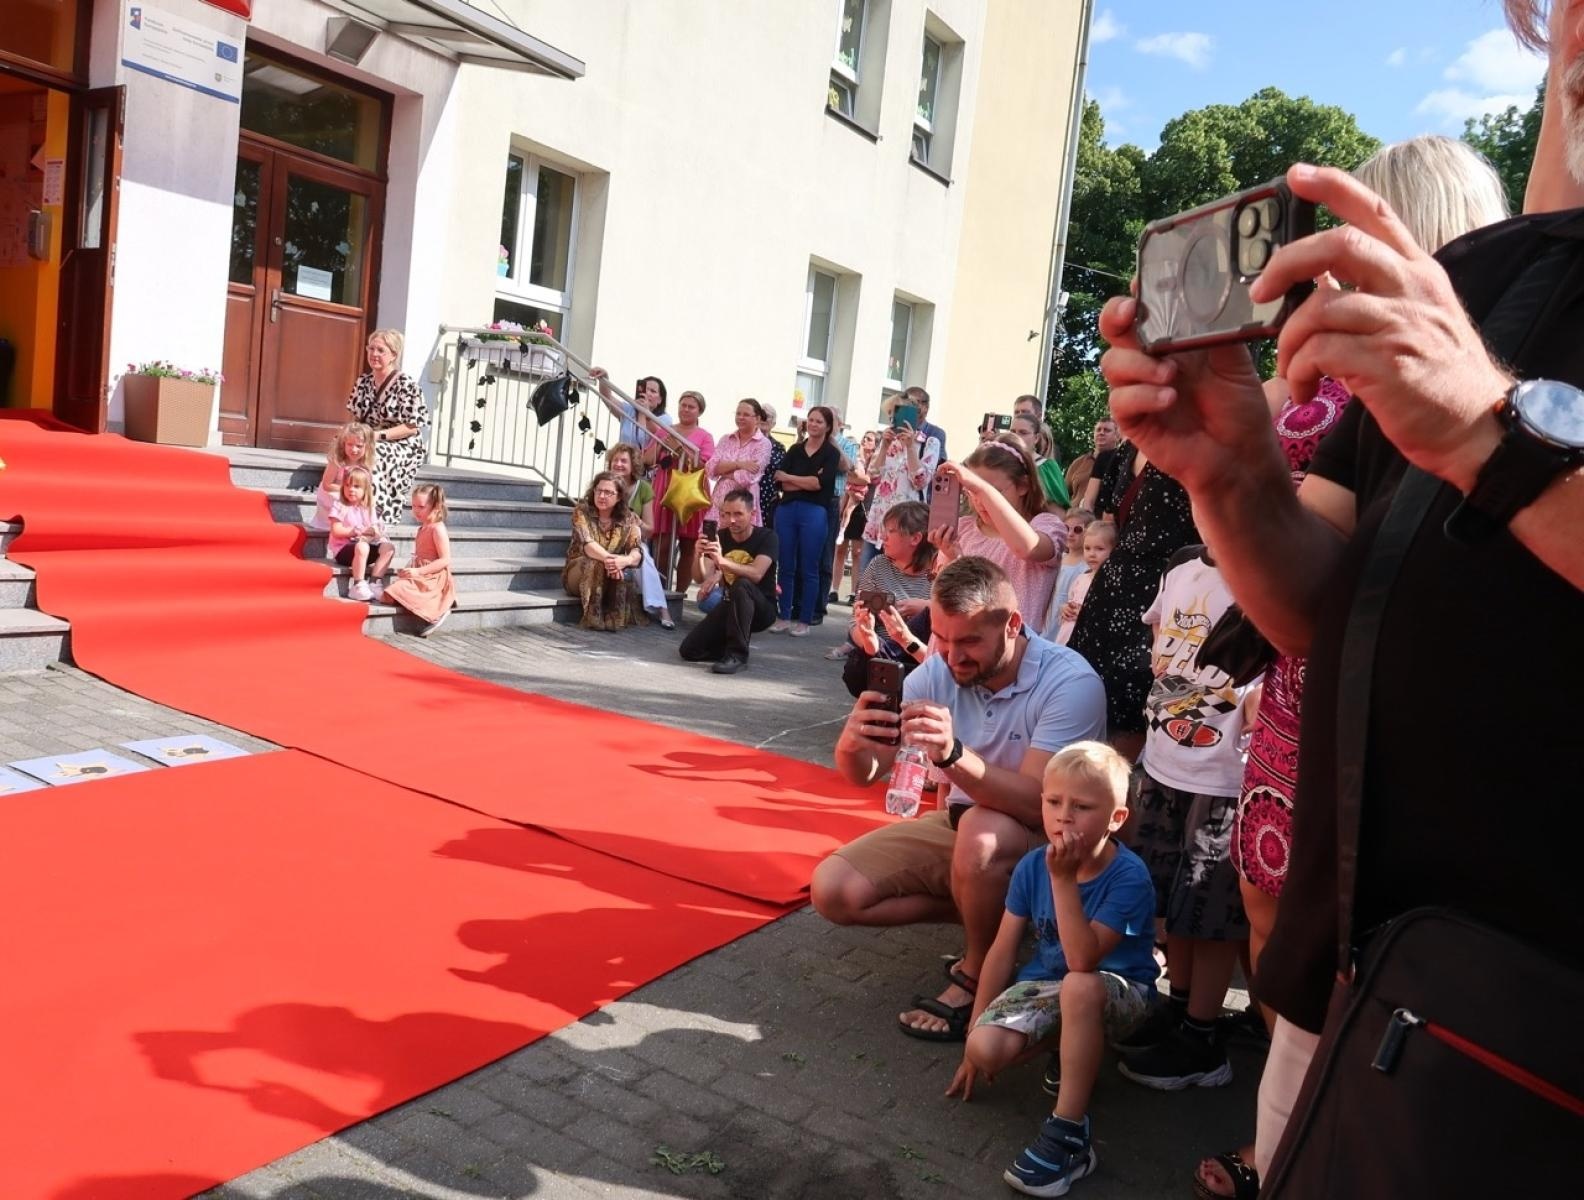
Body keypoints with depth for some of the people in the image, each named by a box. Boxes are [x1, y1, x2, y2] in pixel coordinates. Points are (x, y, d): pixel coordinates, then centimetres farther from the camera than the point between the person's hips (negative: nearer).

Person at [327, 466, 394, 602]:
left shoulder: (369, 509, 12)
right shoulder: (339, 507, -4)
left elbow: (375, 529, 10)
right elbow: (336, 531, -13)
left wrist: (375, 532, -15)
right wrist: (357, 531, -18)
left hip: (366, 545, 6)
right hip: (343, 549, -6)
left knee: (388, 547, -16)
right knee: (362, 547, -38)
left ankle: (374, 583, -18)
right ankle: (358, 586, -31)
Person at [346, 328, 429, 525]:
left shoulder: (406, 384, -11)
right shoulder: (363, 380, 10)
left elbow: (413, 426, -15)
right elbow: (355, 417, 17)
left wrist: (379, 435, -22)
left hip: (402, 446, -6)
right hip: (367, 443, 6)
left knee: (372, 456, -36)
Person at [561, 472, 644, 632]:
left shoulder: (628, 518, -5)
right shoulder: (582, 510, -10)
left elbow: (637, 552, -18)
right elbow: (586, 544, -26)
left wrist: (625, 560, -43)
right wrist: (607, 558, -46)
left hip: (612, 579, 1)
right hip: (578, 573, -1)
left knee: (623, 571, -31)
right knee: (596, 564, -34)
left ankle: (615, 619, -23)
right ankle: (595, 619, -27)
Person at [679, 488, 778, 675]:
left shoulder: (766, 537, -14)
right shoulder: (720, 537, -1)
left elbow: (756, 574, -31)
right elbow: (703, 579, -9)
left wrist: (722, 561, -46)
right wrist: (700, 556, -30)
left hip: (762, 608, -5)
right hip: (730, 607, 5)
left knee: (741, 585, -37)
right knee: (689, 650, -11)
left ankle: (737, 654, -29)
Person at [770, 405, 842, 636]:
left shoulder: (831, 453, 3)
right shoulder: (795, 450, 12)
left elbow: (821, 483, -12)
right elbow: (781, 483, 2)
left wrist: (789, 477, -2)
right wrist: (809, 482, -10)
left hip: (814, 512, -4)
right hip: (787, 509, 4)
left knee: (808, 569, 1)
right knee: (786, 566, 6)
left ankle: (804, 620, 8)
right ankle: (784, 616, 15)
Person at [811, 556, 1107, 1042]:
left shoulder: (1070, 682, -24)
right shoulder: (939, 670, -11)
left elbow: (1036, 803, -34)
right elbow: (864, 774, -11)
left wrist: (955, 754, -51)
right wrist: (852, 743, -36)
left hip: (1040, 842, -5)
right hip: (957, 827, 5)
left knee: (983, 828, -38)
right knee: (832, 889, -10)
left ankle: (977, 979, -11)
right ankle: (984, 916, 3)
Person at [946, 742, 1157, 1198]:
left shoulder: (1128, 876, -24)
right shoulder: (1032, 866, -10)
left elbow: (1083, 960, -34)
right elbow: (1003, 950, -4)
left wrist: (1063, 879, -36)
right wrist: (976, 1032, -1)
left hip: (1117, 990, -4)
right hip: (1046, 983, 4)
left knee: (1078, 987, -41)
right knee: (986, 1049, -23)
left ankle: (1068, 1134, -27)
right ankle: (1070, 1043, 9)